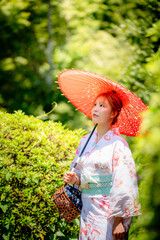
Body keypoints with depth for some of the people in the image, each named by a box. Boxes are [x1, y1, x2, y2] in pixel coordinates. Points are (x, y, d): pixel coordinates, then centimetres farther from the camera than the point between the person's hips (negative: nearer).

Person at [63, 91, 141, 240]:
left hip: (108, 213, -6)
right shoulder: (85, 141, 10)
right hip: (88, 210, 6)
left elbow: (123, 184, -14)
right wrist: (75, 179, -5)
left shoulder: (118, 144, -10)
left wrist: (119, 220, -18)